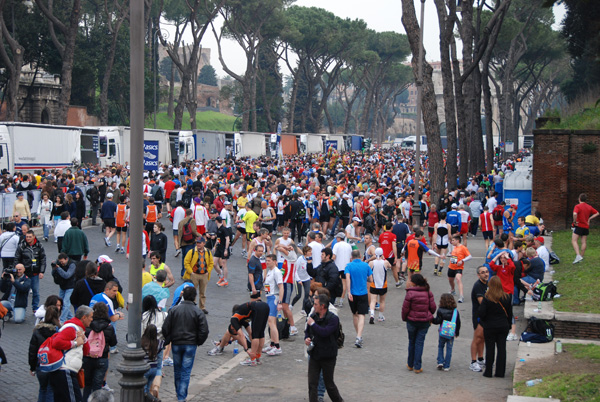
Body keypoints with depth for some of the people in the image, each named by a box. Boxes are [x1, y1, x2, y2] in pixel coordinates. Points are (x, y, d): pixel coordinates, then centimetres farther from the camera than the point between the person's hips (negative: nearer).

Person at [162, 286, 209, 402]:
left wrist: (167, 341, 10)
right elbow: (204, 331, -10)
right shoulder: (198, 312, -7)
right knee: (186, 371, 1)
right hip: (190, 345, -2)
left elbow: (165, 328, -4)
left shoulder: (174, 310, -3)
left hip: (176, 344, 2)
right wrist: (198, 342, 6)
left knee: (177, 370, 17)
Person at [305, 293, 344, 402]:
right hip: (314, 355, 5)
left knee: (329, 383, 7)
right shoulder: (313, 316, 5)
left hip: (328, 357, -5)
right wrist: (306, 338, -2)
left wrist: (313, 324, -19)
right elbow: (307, 331, 20)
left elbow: (325, 332, -28)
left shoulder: (333, 318, -13)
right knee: (312, 383, 1)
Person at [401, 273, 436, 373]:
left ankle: (410, 365, 25)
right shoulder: (428, 293, -2)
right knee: (419, 342, 6)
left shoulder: (410, 293, -15)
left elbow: (405, 308, -11)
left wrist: (404, 318, 6)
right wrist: (429, 317, 18)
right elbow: (433, 307, 1)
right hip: (425, 321, 2)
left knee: (412, 342, 14)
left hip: (412, 321, -2)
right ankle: (417, 367, 5)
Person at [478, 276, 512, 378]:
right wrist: (509, 325, 15)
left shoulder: (487, 298, -15)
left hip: (490, 327, -3)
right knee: (502, 348, 8)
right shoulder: (506, 297, -4)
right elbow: (510, 313, 4)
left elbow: (481, 314, -15)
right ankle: (500, 372, 11)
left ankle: (488, 372, 10)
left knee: (490, 349, 5)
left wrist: (484, 321, 6)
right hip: (503, 326, 3)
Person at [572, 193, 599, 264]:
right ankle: (581, 257, 17)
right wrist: (589, 218, 11)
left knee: (574, 241, -7)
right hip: (586, 226, 6)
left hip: (578, 226, -6)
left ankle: (578, 256, -23)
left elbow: (575, 214, -29)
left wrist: (574, 221, -16)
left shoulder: (578, 206, -11)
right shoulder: (589, 207, 8)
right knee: (584, 242, 11)